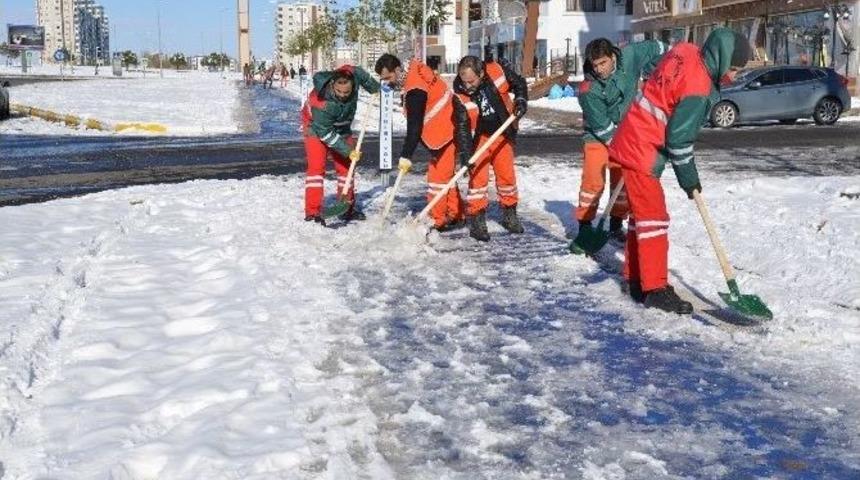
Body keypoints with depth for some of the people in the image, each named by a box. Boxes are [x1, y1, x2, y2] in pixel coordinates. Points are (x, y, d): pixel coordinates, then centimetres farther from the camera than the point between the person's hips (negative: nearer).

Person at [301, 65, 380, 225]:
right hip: (317, 127, -6)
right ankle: (312, 213, -19)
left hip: (342, 127, 6)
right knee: (316, 166, -19)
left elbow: (364, 77, -2)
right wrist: (348, 151, -30)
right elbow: (325, 134, -30)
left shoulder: (353, 74, -28)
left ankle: (348, 207, 25)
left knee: (345, 165, 11)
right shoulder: (322, 103, -40)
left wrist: (377, 90, 13)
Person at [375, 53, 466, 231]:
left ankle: (438, 221, -1)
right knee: (444, 174, 18)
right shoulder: (414, 72, 1)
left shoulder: (415, 91, -27)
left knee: (438, 176, -7)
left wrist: (406, 155, -29)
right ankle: (456, 215, 27)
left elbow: (415, 126, -30)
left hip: (446, 133, -11)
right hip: (447, 129, 11)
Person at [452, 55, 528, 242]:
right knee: (478, 177, -11)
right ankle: (477, 221, -3)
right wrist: (465, 153, -30)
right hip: (478, 137, -2)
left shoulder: (497, 71, -21)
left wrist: (520, 101, -17)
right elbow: (462, 126, -23)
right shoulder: (461, 94, -24)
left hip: (502, 134, 3)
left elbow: (519, 83, -1)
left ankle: (510, 216, 28)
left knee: (507, 175, 10)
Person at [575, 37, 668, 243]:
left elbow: (655, 49, -1)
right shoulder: (588, 89, -27)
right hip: (598, 135, -4)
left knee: (622, 179, 7)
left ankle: (616, 224, 18)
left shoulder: (630, 56, -20)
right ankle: (584, 223, 3)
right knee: (593, 180, -10)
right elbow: (602, 127, -22)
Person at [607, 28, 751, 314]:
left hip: (632, 143, 10)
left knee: (642, 214, 16)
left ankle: (636, 280, 25)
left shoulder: (685, 51, 2)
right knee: (654, 218, -6)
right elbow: (679, 139, -19)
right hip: (642, 152, -10)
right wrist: (689, 179, -5)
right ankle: (655, 289, -1)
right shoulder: (698, 88, -23)